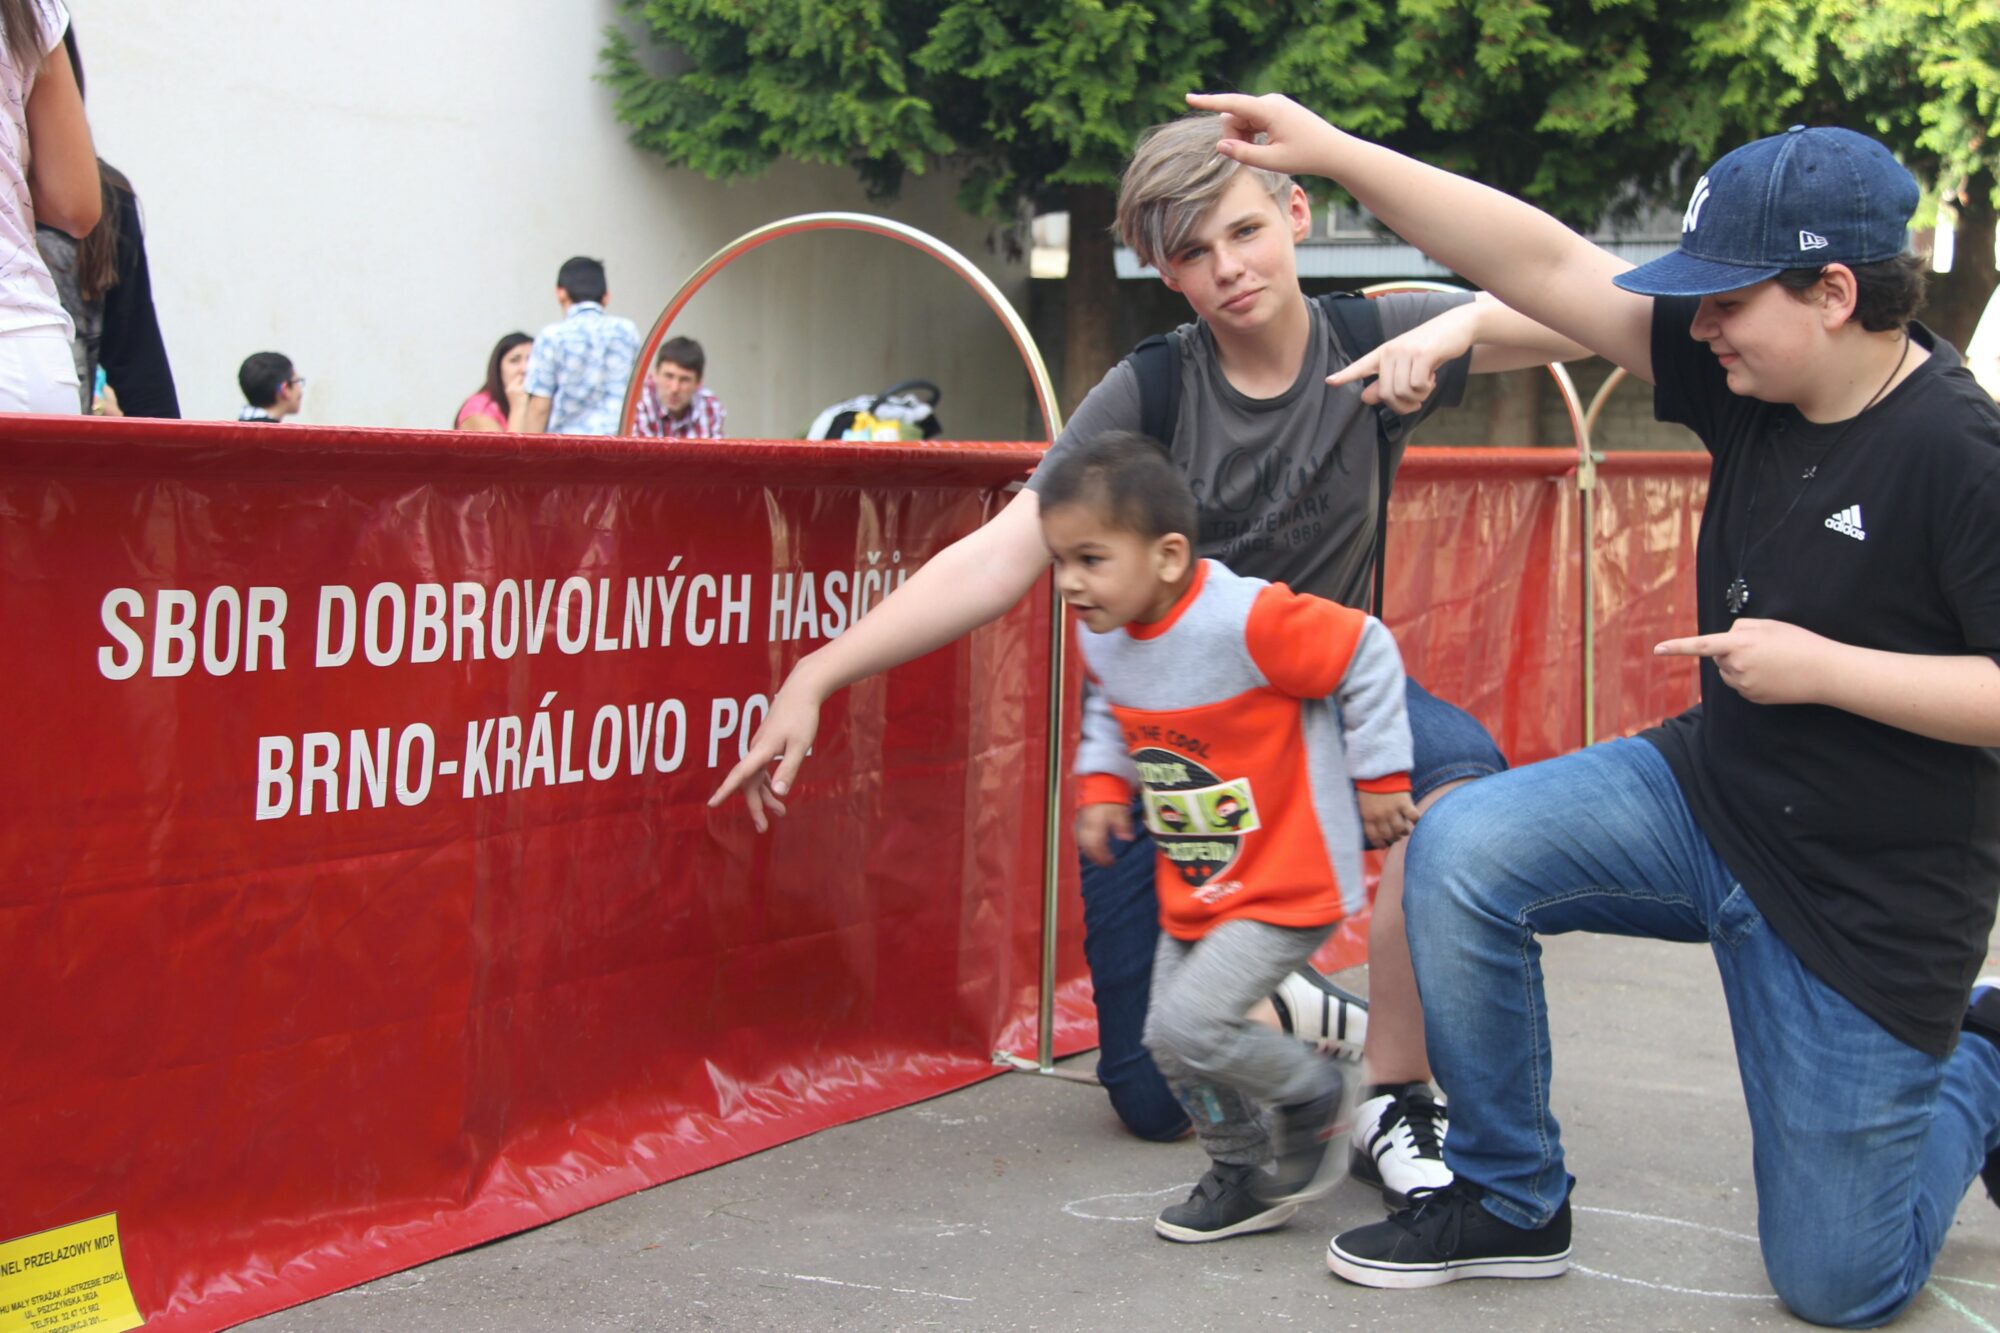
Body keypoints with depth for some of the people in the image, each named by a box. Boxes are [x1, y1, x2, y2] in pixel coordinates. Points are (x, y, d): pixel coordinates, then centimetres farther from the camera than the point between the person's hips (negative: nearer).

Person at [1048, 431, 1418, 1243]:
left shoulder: (1245, 621, -27)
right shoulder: (1104, 635, -3)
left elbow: (1368, 655, -18)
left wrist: (1379, 775, -11)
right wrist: (1103, 783, 4)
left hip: (1288, 885, -8)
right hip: (1192, 893, 8)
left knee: (1188, 1026, -18)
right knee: (1168, 1044, 11)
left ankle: (1312, 1094, 11)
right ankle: (1244, 1178, 35)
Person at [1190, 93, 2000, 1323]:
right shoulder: (1749, 377, -6)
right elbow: (1547, 266, -8)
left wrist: (1822, 668, -25)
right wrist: (1331, 150, -12)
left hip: (1870, 895, -6)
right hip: (1709, 793, 6)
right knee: (1463, 853, -17)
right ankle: (1510, 1205, 1)